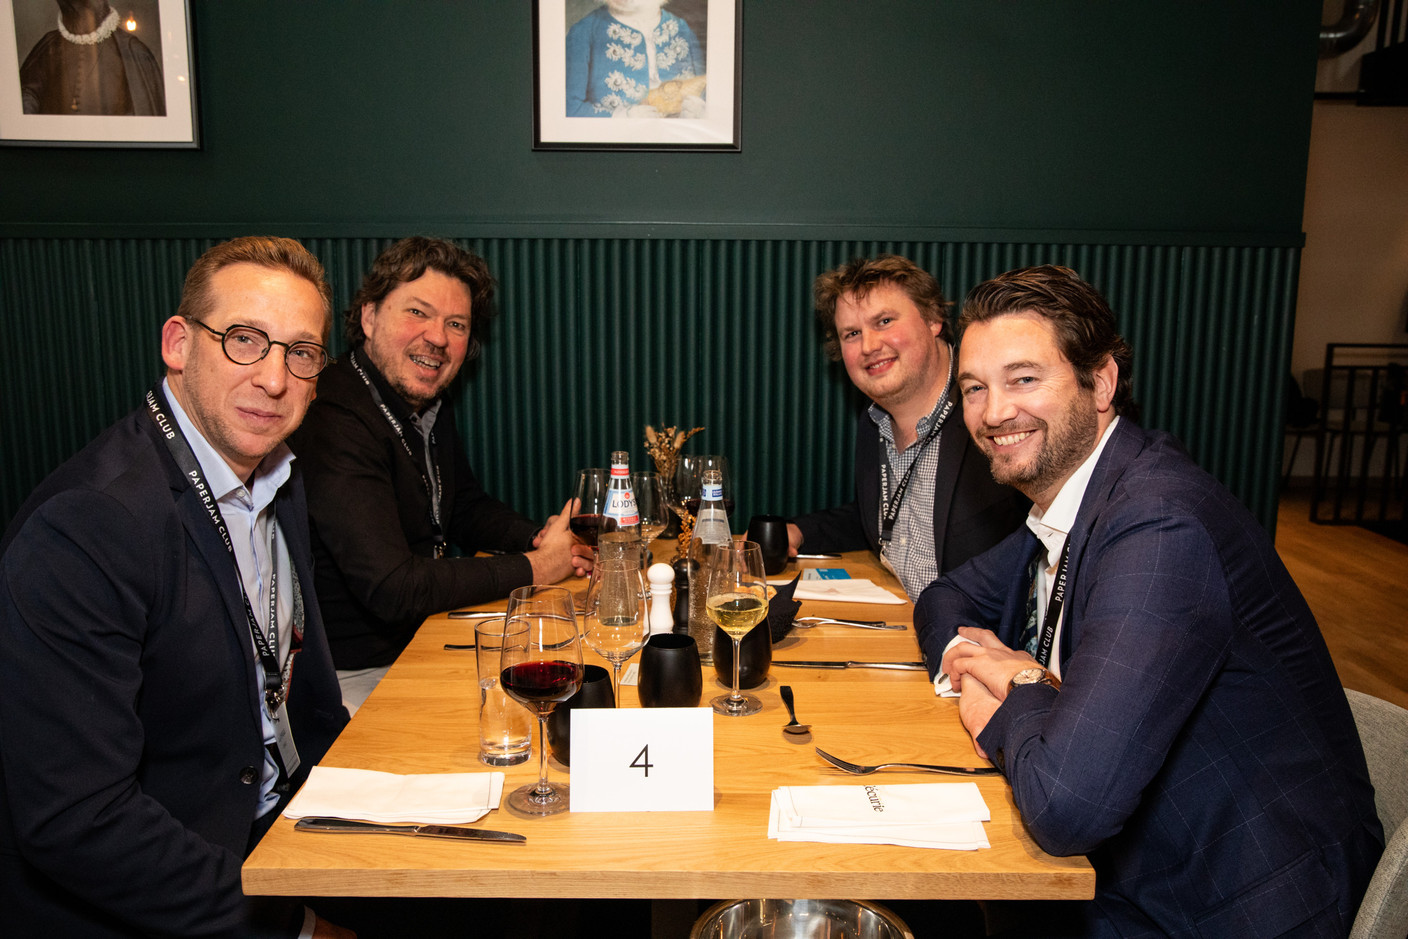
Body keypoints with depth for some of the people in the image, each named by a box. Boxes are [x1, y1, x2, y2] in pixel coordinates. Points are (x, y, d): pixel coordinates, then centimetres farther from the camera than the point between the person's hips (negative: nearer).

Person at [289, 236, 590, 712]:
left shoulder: (431, 405, 5)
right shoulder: (335, 425, -25)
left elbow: (468, 508, 18)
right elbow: (392, 589, -30)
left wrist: (541, 537, -4)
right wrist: (534, 567, -19)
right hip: (360, 676, -8)